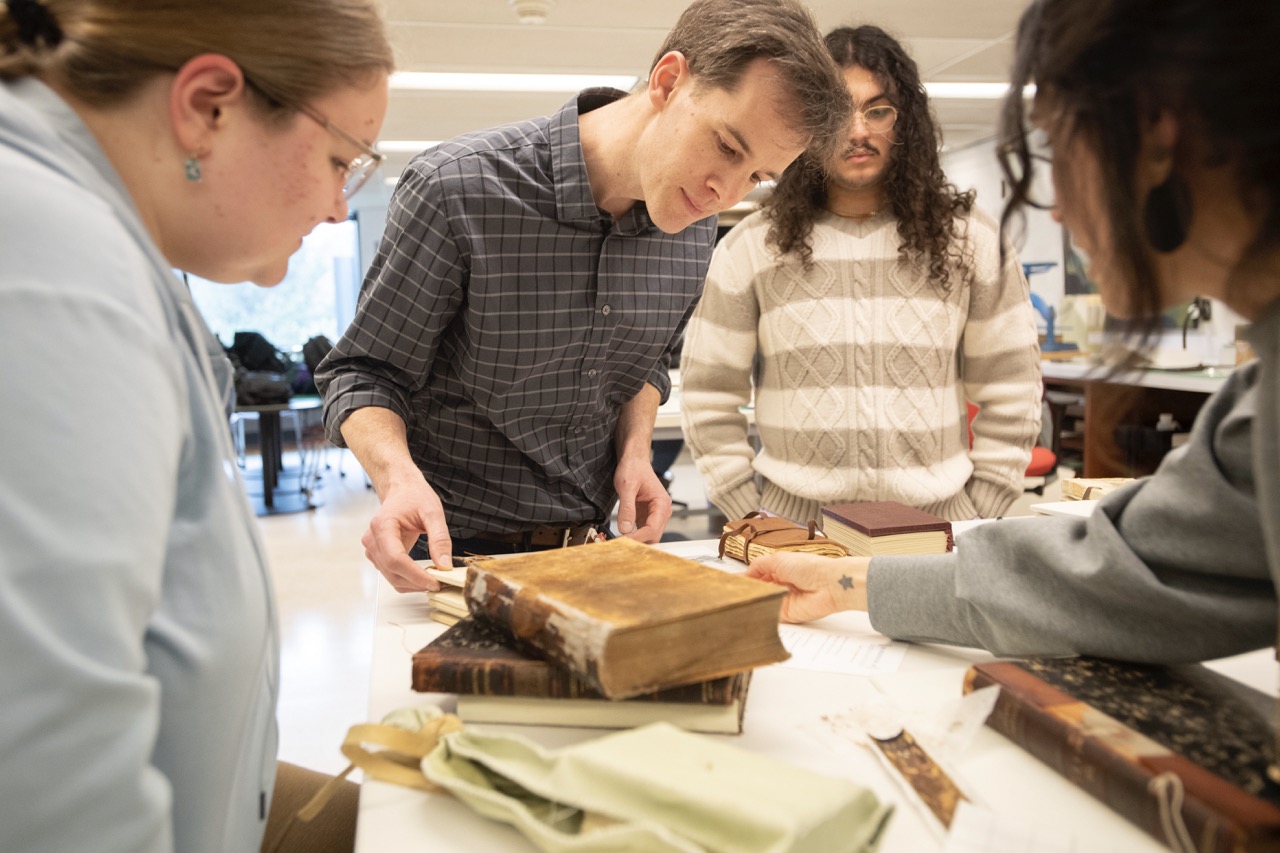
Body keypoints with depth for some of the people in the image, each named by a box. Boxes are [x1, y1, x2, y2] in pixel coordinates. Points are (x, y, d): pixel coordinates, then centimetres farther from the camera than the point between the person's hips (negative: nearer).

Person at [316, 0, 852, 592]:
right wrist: (399, 476, -28)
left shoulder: (694, 222, -2)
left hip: (592, 542, 4)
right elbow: (363, 372, -10)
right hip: (457, 550, -4)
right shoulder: (457, 188, -19)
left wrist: (634, 450, -4)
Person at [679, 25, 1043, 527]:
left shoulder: (968, 239, 1)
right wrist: (749, 517, -3)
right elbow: (709, 396, 1)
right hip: (795, 521, -1)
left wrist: (981, 513, 0)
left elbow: (1010, 393, 5)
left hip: (936, 520, 1)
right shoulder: (752, 246, -2)